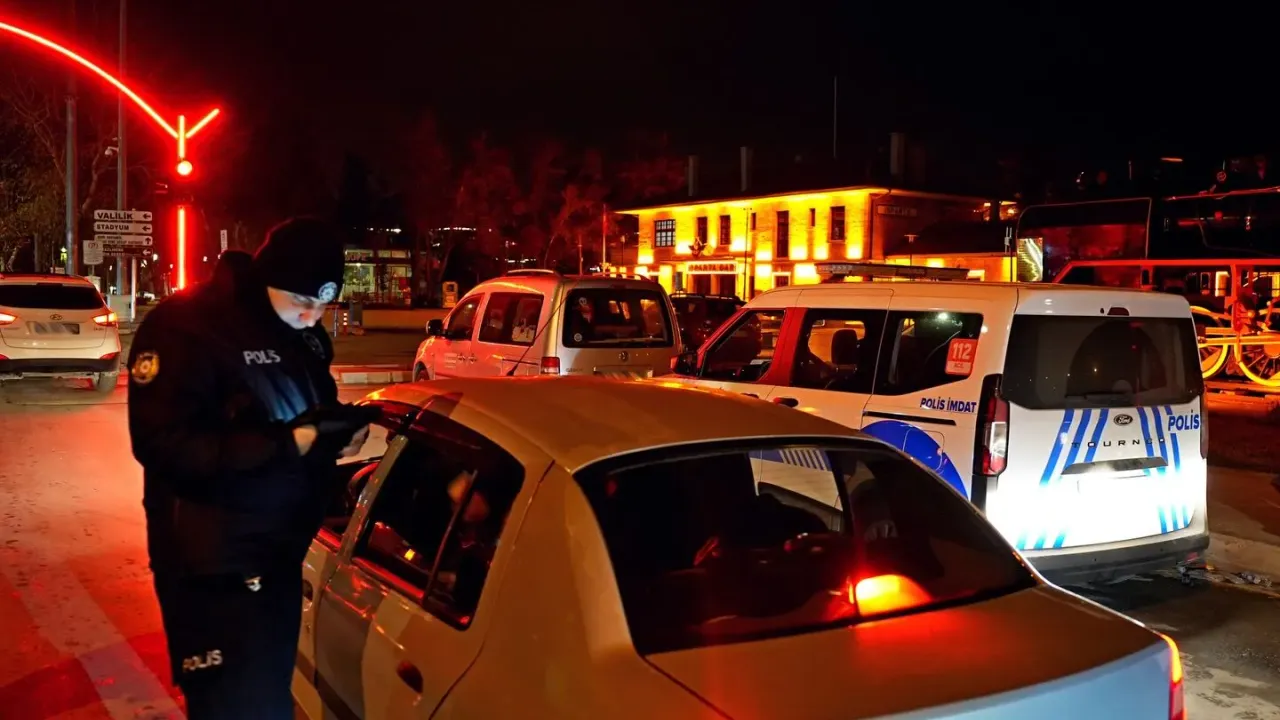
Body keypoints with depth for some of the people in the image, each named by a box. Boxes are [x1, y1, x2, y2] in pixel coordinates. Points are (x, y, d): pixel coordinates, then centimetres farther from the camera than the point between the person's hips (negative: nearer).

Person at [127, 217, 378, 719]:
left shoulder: (303, 334, 7)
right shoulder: (185, 328, -16)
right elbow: (163, 446, -24)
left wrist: (340, 429, -6)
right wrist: (290, 443, -27)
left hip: (281, 549, 8)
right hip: (214, 562, -7)